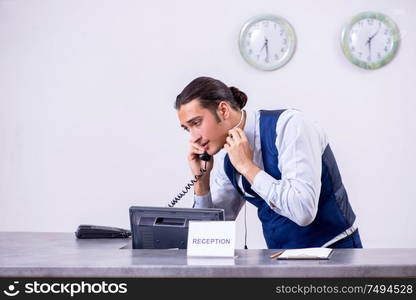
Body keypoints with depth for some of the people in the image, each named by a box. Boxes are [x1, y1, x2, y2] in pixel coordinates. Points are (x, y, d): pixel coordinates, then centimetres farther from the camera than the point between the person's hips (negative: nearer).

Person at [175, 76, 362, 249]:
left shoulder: (288, 125, -15)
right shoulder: (226, 158, 3)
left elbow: (303, 212, -26)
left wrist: (247, 166, -19)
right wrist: (201, 179, -5)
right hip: (284, 259, 6)